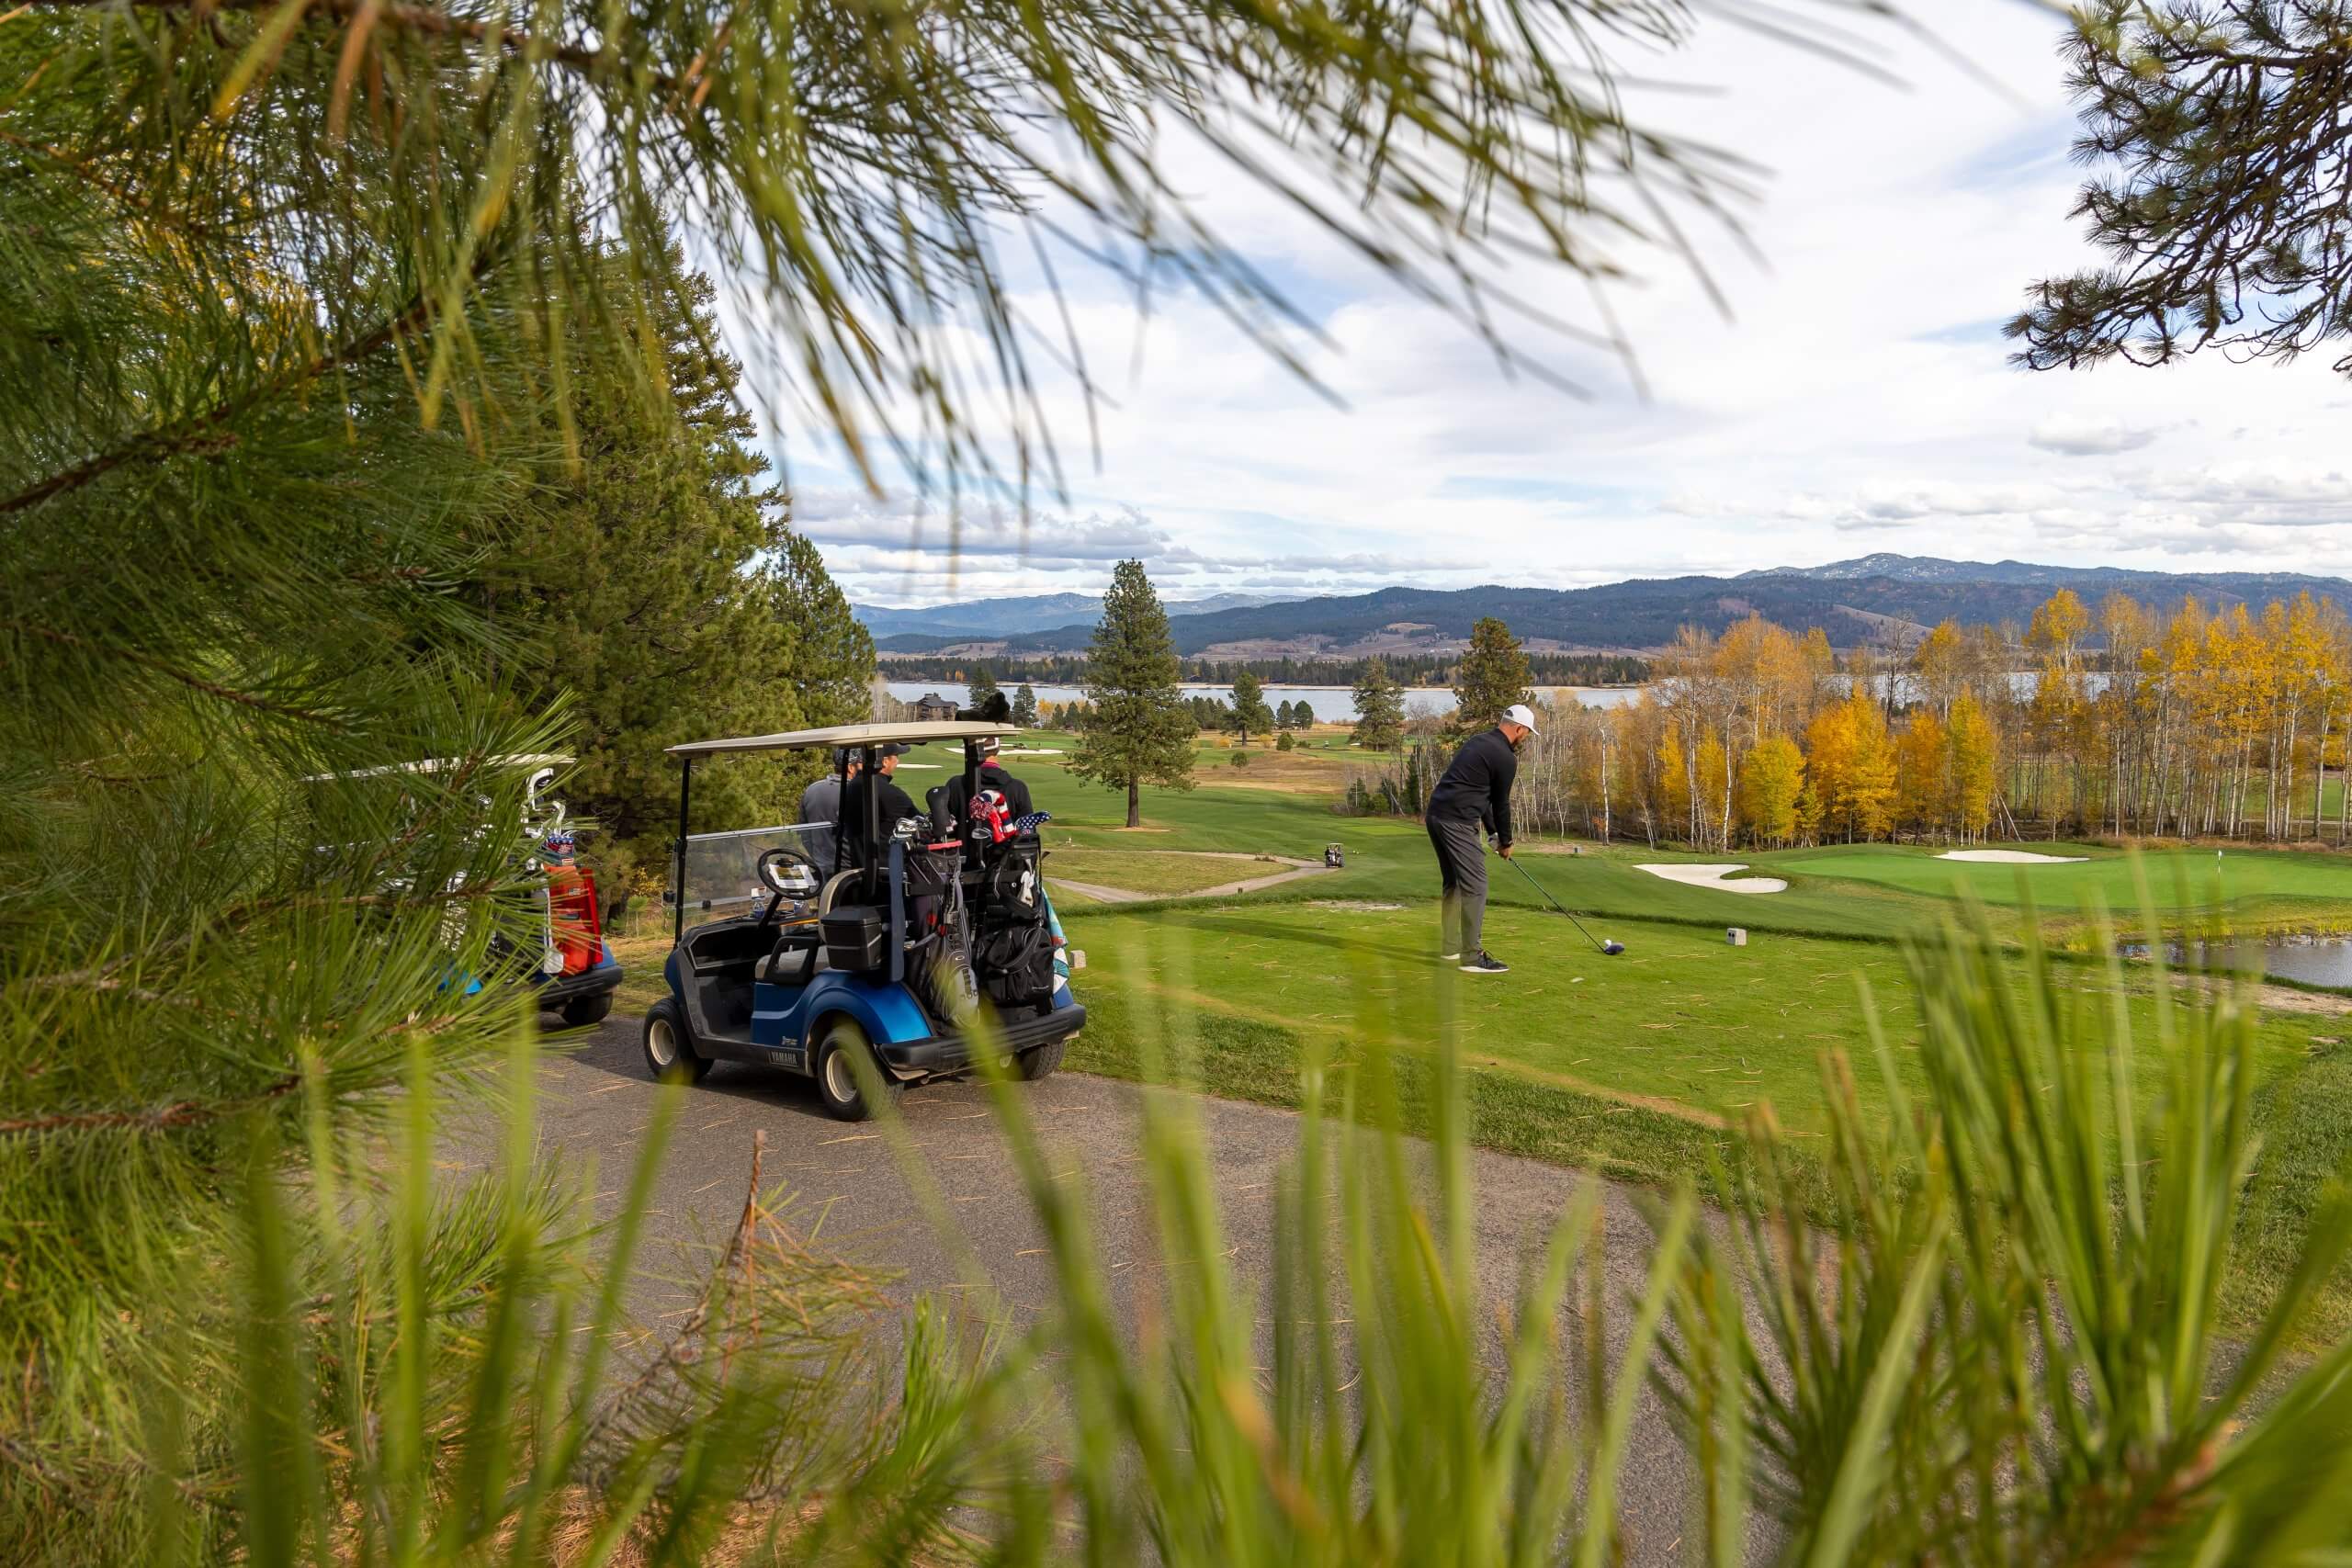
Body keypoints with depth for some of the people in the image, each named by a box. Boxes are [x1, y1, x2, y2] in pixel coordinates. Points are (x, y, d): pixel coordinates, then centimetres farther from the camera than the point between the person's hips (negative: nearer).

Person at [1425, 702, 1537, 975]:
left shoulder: (1478, 742, 20)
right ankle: (1472, 957, -7)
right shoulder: (1505, 757, -8)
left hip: (1436, 815, 10)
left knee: (1453, 883, 19)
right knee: (1475, 885, -6)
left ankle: (1451, 947, 26)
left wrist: (1493, 833, 25)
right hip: (1458, 821, -10)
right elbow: (1501, 803, 0)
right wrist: (1505, 842, 14)